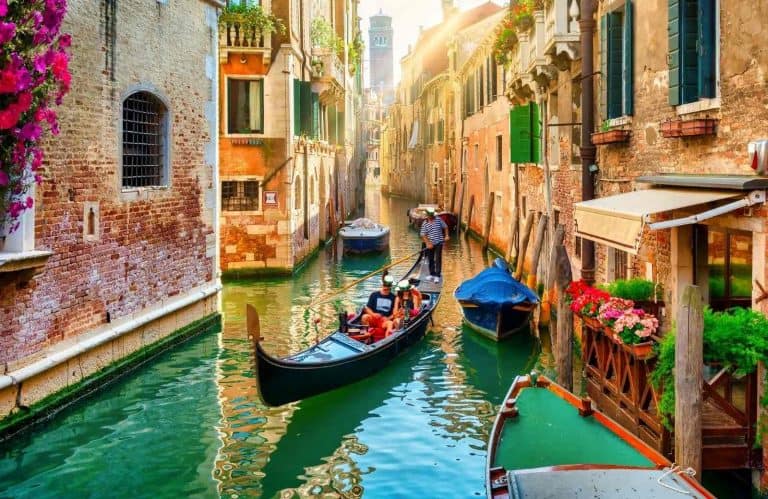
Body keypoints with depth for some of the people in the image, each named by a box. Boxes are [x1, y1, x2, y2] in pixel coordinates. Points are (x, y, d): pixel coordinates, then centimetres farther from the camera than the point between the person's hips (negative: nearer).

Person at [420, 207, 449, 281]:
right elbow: (423, 235, -6)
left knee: (438, 259, -6)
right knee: (430, 260, 10)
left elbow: (445, 227, 11)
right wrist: (428, 243, -16)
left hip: (439, 242, -1)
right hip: (430, 244, 1)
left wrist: (446, 235, -2)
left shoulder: (438, 219, 0)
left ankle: (437, 276, -4)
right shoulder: (424, 224, -3)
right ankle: (432, 274, 25)